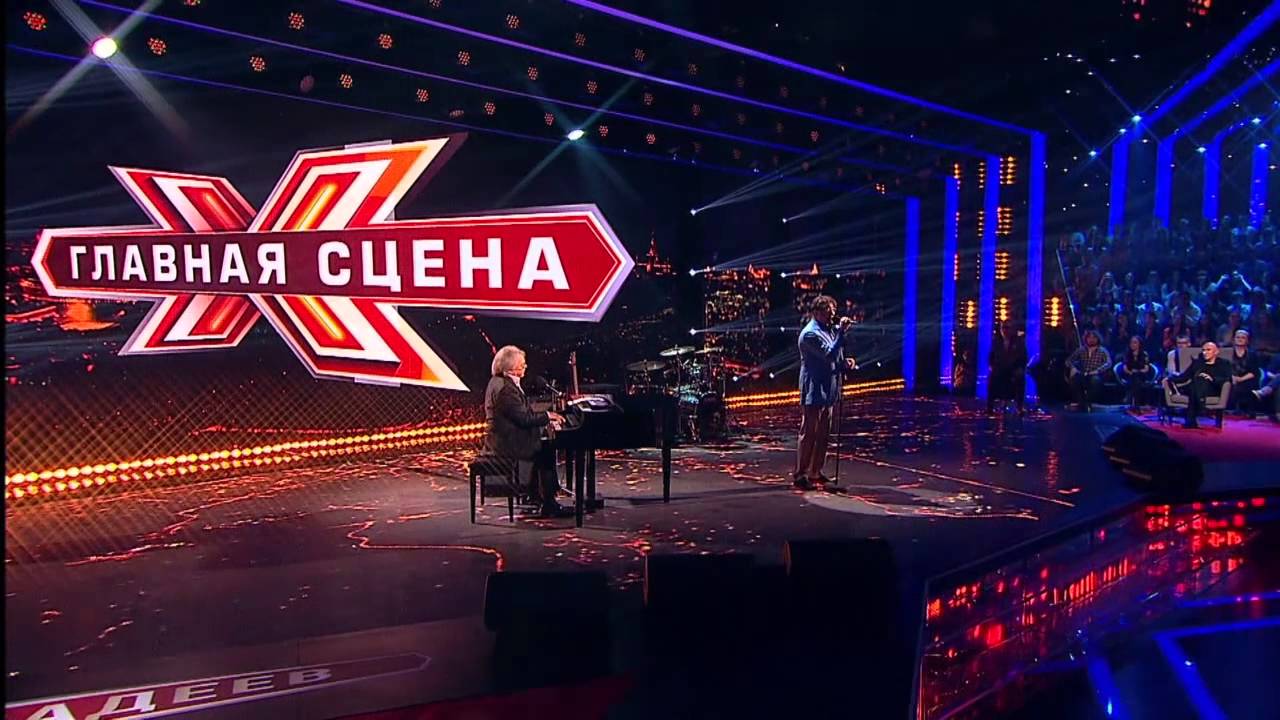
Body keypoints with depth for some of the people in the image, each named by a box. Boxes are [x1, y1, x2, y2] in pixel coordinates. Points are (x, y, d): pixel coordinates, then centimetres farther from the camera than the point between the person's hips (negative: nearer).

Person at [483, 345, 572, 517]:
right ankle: (548, 506, 4)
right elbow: (524, 418, -25)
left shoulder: (499, 382, 10)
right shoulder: (506, 388, -23)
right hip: (506, 444, -10)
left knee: (545, 448, 14)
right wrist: (547, 416, -10)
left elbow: (521, 412, 14)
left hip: (502, 439, 10)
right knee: (546, 453, -3)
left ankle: (536, 497, 16)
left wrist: (545, 417, 5)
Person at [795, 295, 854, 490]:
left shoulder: (829, 329, 12)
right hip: (814, 391, -9)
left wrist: (844, 362, 0)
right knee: (808, 433, -3)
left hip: (827, 391, 9)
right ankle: (801, 475, 4)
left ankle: (815, 472, 23)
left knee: (823, 434, 14)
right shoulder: (810, 334, -16)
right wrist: (841, 332, -25)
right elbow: (829, 354, -25)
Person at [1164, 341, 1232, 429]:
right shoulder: (1197, 362, 31)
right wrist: (1170, 378, 0)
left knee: (1200, 379, -38)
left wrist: (1212, 379, -18)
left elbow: (1227, 379, 1)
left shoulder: (1223, 364, 20)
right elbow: (1185, 376, 19)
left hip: (1213, 389, -3)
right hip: (1195, 388, 3)